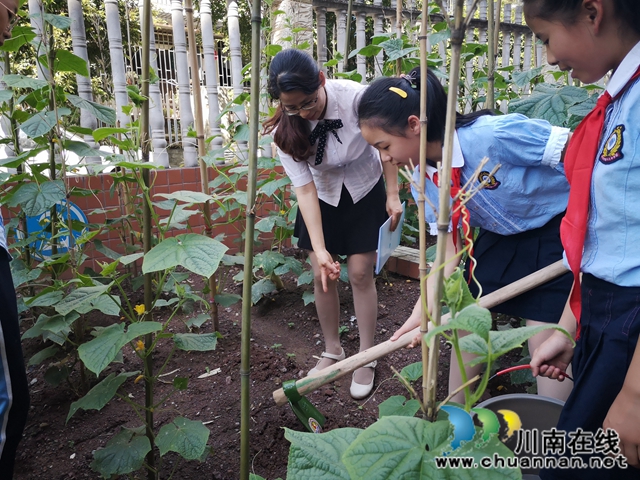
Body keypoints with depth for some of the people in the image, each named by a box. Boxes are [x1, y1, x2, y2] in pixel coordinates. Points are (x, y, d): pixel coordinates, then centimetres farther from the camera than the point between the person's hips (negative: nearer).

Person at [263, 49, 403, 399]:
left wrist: (393, 195, -11)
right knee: (322, 275, 2)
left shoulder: (354, 97, -30)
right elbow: (304, 188, -23)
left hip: (365, 191, -2)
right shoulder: (283, 130, -22)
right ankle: (332, 351, 24)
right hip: (322, 198, 2)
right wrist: (320, 249, -28)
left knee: (360, 274, -3)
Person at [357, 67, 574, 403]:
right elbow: (450, 251, -9)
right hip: (502, 236, 6)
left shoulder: (493, 135, -33)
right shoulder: (425, 180, -11)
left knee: (546, 342, -8)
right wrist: (422, 312, -17)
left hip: (561, 227, -6)